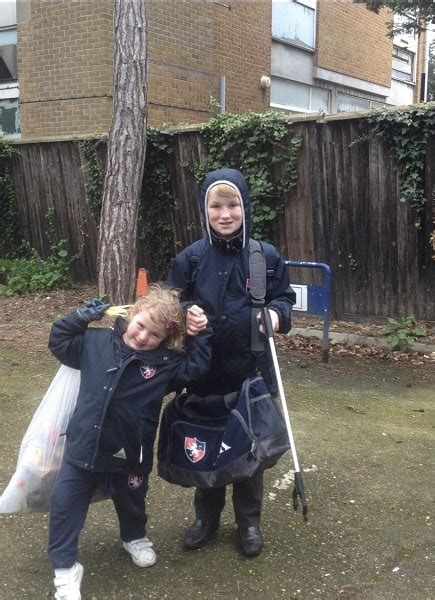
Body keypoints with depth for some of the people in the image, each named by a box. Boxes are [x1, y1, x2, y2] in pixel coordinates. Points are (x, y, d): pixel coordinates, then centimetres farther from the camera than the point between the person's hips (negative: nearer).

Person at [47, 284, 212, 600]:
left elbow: (196, 366, -9)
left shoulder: (166, 363, -9)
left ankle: (135, 538, 56)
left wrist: (200, 333, -16)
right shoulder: (97, 342, -4)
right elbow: (59, 341, 7)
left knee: (131, 502, 24)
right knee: (64, 504, 3)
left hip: (129, 454, 0)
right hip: (83, 446, 1)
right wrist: (81, 318, -6)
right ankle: (66, 569, 21)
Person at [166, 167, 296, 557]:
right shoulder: (191, 258, -4)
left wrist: (276, 313, -17)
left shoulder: (266, 256, -5)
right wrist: (185, 314, -17)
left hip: (250, 370, -1)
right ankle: (206, 517, 35)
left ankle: (249, 522, 31)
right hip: (204, 370, 1)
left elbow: (285, 298, 5)